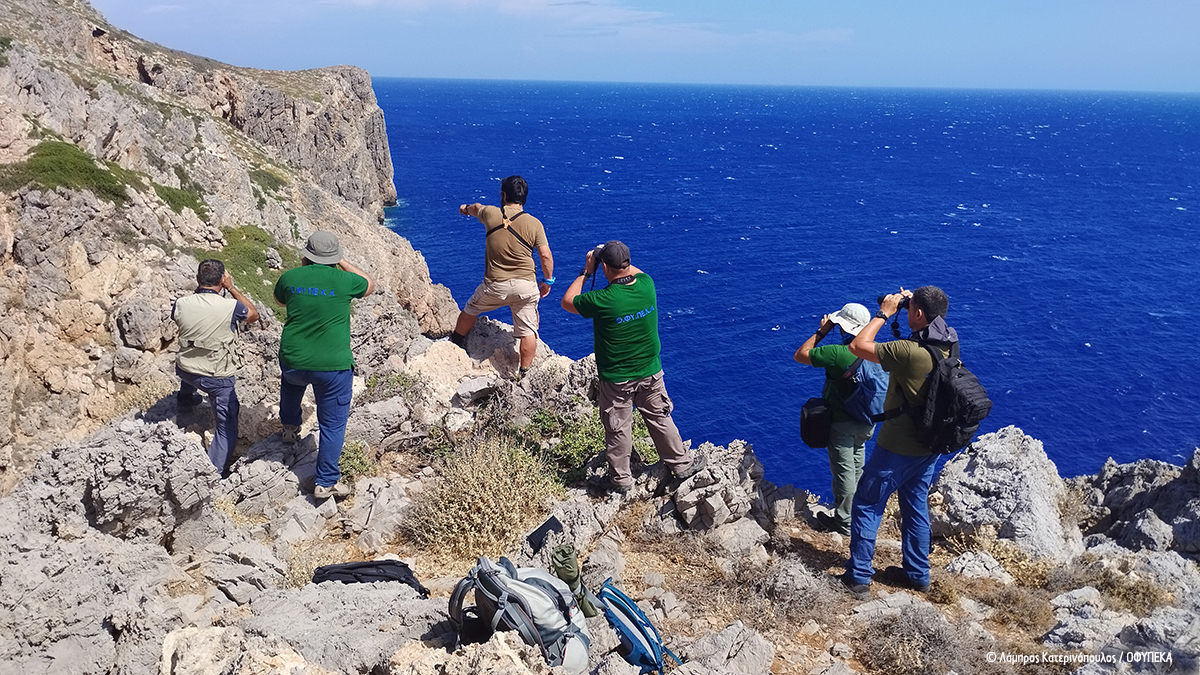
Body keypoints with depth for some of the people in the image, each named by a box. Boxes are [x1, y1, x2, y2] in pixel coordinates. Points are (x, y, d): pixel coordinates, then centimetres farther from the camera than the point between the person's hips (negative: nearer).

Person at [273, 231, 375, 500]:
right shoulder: (343, 281, -11)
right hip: (333, 367, -3)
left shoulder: (290, 277, -3)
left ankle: (290, 428, 54)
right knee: (333, 425, 8)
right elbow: (369, 286, 12)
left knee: (291, 382, 40)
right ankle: (326, 483, 11)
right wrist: (343, 264, 17)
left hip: (293, 362, 3)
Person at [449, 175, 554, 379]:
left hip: (495, 285, 1)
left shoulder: (490, 214, -2)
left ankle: (456, 342, 46)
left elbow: (477, 208, 23)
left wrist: (466, 208, 47)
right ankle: (524, 374, 10)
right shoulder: (534, 224, -6)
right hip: (526, 286, -1)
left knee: (471, 309, 28)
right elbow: (546, 256, -7)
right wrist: (548, 281, 9)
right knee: (527, 331, 7)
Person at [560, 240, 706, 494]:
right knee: (660, 419, 21)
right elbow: (635, 272, 15)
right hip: (651, 371, 4)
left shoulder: (602, 301, -26)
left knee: (617, 429, 13)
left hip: (617, 378, -4)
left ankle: (620, 479, 28)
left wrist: (586, 272, -2)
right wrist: (621, 259, 9)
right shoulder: (646, 285, -13)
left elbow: (567, 301, -7)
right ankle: (682, 464, 36)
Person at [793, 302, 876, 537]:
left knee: (843, 471, 6)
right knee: (857, 468, 23)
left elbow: (800, 355, -18)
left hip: (843, 422, -7)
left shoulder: (838, 353, -28)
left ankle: (844, 522, 18)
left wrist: (821, 332, -12)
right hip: (867, 422, 7)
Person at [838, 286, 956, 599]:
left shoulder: (909, 351, -29)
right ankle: (917, 573, 33)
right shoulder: (948, 346, -4)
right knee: (916, 506, 21)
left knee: (867, 505, 6)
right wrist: (908, 303, 6)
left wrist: (884, 313, -14)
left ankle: (859, 576, 11)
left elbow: (858, 346, -23)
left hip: (897, 446, -8)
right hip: (930, 446, 8)